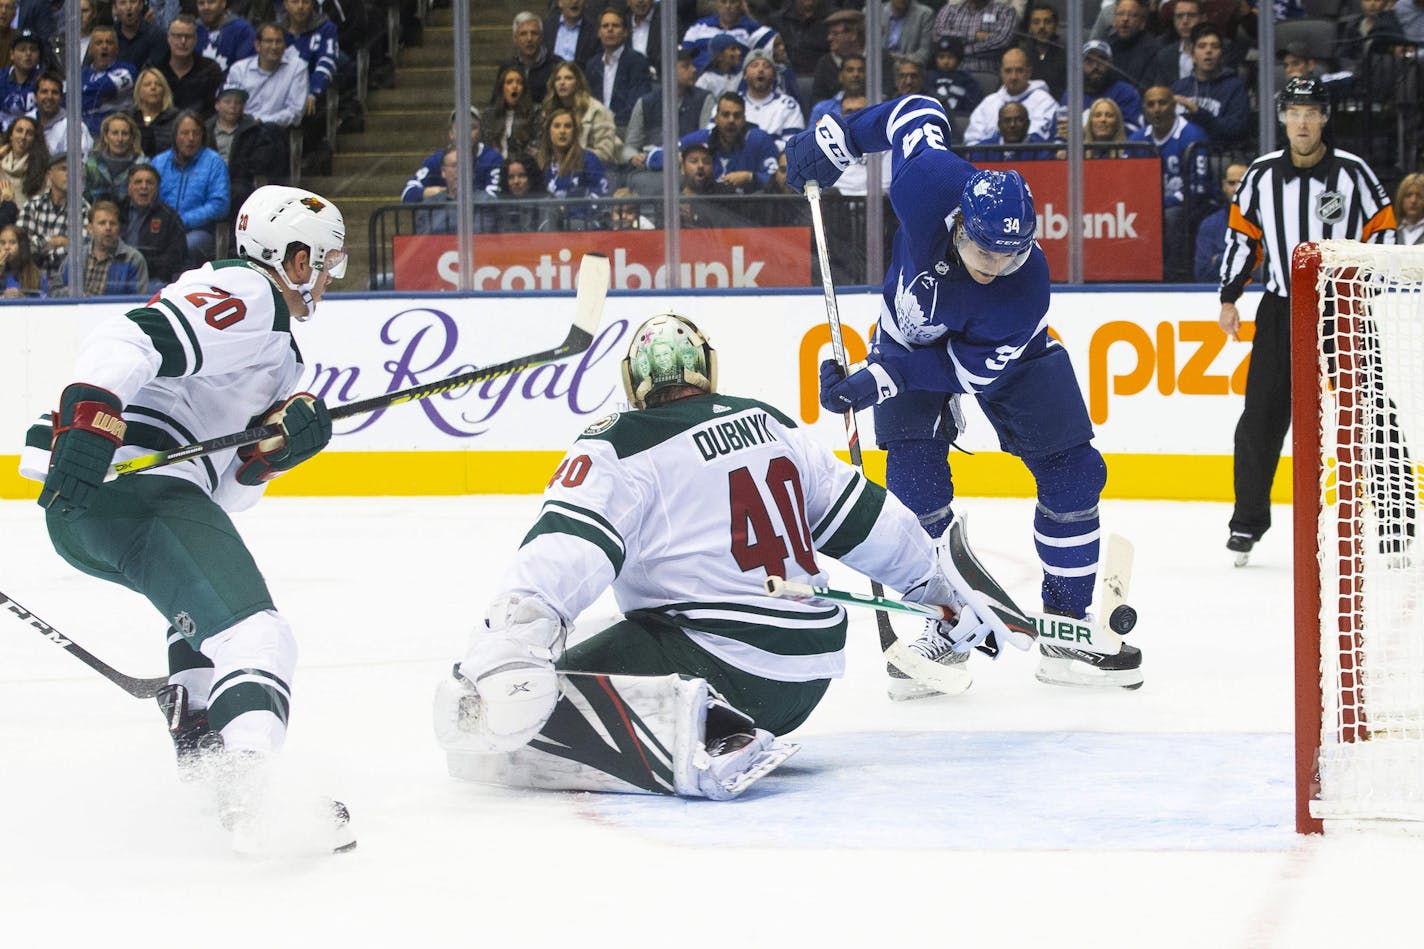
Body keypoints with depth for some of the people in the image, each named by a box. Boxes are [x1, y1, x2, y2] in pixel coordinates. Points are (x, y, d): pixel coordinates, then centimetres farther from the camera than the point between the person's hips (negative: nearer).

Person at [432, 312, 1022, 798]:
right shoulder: (769, 423, 14)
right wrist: (946, 588, 34)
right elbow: (865, 519, 20)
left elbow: (567, 552, -22)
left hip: (709, 662, -8)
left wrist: (510, 641, -36)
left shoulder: (618, 449, -5)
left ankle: (689, 739, -29)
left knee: (482, 722, -16)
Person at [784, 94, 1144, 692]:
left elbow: (969, 371, -30)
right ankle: (944, 631, -1)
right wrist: (838, 138, -13)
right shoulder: (929, 183, -38)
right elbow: (917, 113, -17)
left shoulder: (1026, 288, -38)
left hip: (998, 351, -1)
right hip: (912, 335, 1)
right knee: (916, 479, -14)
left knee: (1073, 472, -5)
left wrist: (880, 380, -36)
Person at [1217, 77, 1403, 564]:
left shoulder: (1352, 172, -5)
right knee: (1261, 418, 0)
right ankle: (1248, 520, 10)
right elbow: (1241, 233, 11)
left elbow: (1381, 231, -1)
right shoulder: (1262, 175, 2)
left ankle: (1397, 509, 4)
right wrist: (1229, 297, 7)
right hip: (1281, 308, 2)